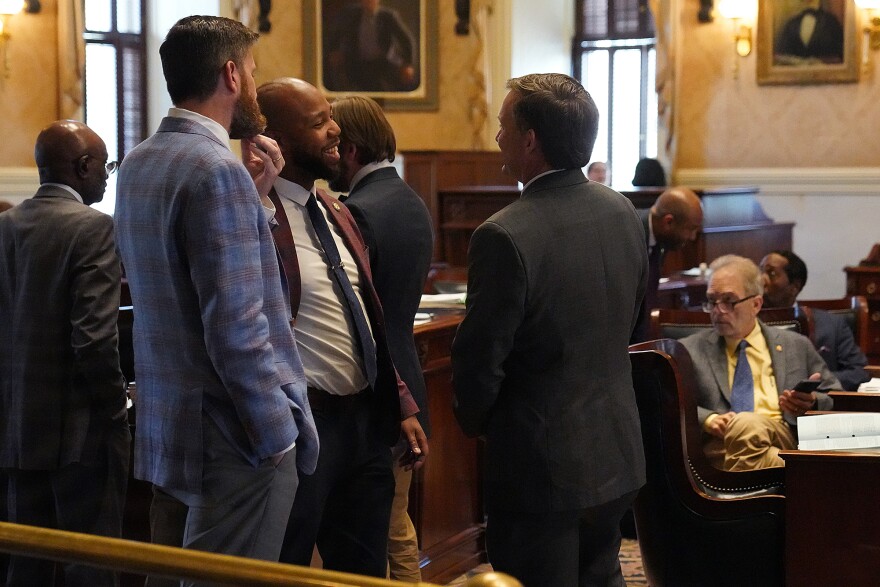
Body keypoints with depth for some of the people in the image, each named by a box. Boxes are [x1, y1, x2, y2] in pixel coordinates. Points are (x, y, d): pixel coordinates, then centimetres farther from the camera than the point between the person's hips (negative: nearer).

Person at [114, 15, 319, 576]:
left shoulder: (139, 164, 9)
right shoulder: (218, 172, -19)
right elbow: (237, 330, -22)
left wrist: (254, 193, 10)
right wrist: (278, 432, -13)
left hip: (165, 428, 9)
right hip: (232, 436, -9)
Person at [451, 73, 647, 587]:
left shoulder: (504, 237, -23)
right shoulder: (623, 213, 0)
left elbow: (480, 358, -17)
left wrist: (474, 421, 2)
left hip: (542, 466, -7)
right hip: (618, 454, 7)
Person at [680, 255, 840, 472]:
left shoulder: (796, 346, 23)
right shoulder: (689, 350, 20)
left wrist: (813, 403, 0)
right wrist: (707, 419, -11)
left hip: (785, 437, 0)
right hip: (719, 444, 0)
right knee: (744, 424, -38)